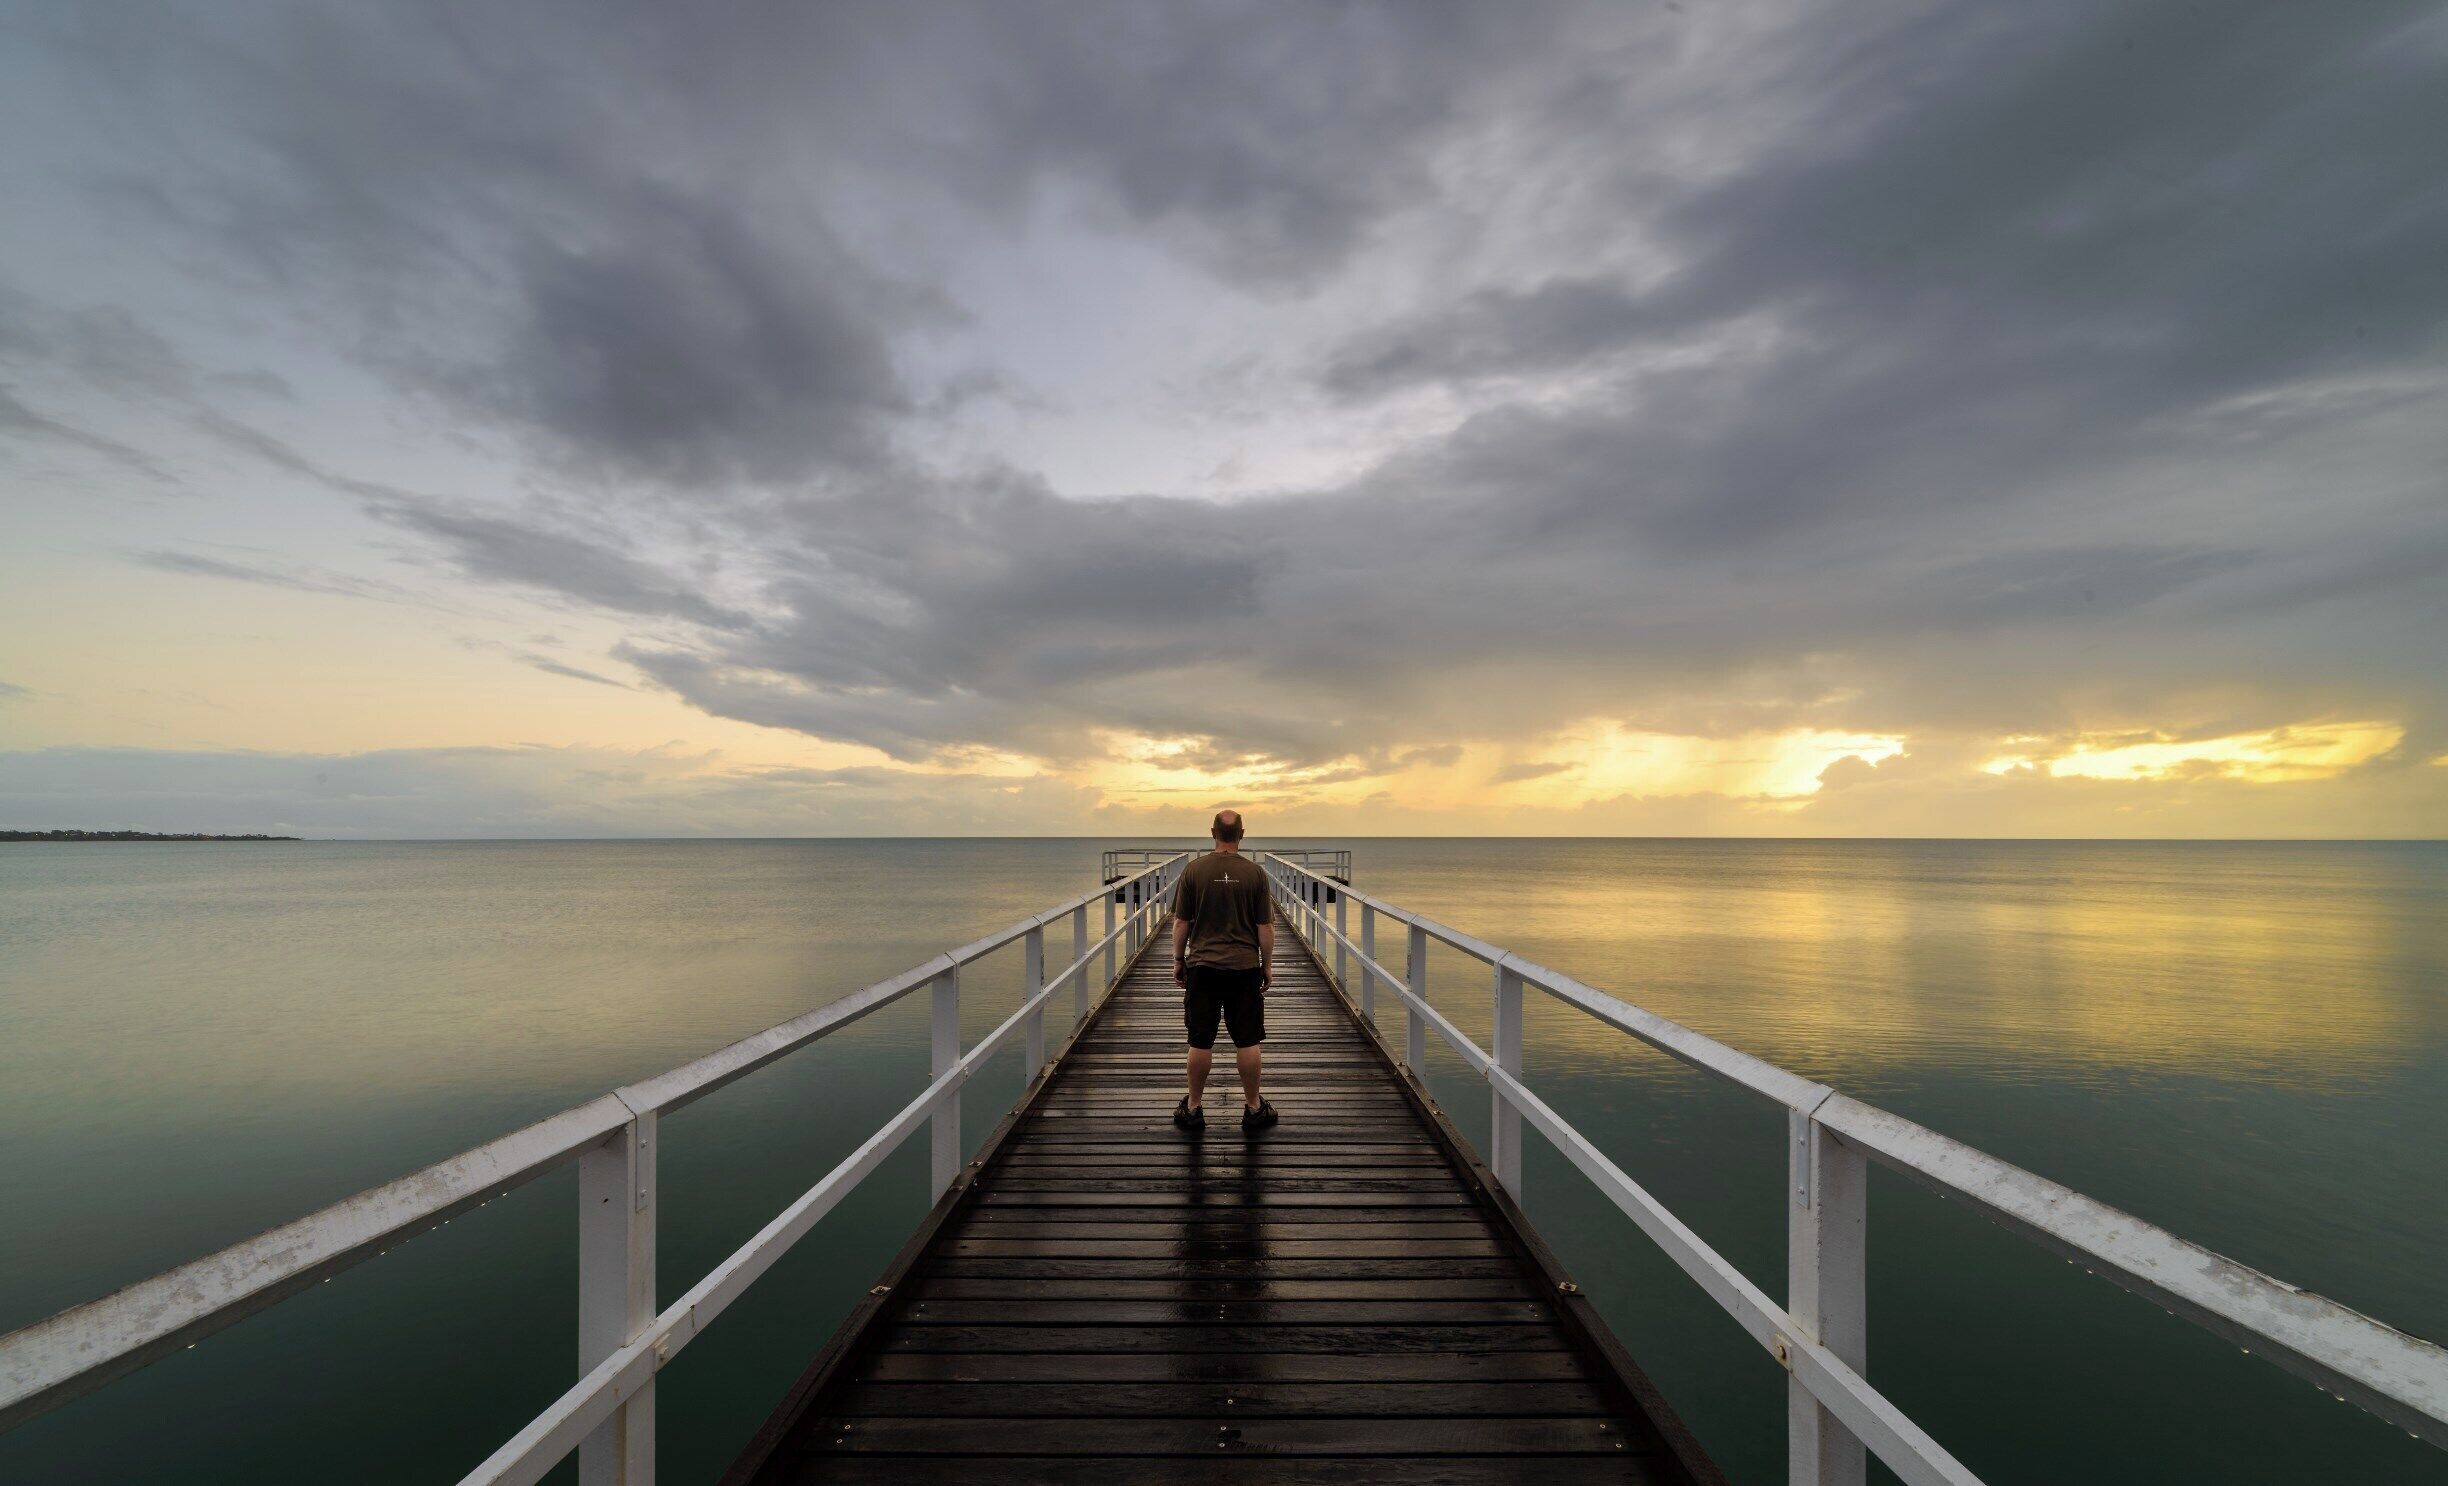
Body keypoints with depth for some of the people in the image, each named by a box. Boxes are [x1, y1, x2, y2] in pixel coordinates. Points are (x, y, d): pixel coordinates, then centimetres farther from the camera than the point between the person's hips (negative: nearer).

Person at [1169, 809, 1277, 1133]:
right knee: (1247, 1041, 9)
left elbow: (1181, 924, 0)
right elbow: (1265, 928, -1)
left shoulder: (1193, 870, -4)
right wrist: (1267, 965, 10)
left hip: (1202, 966, 0)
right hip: (1245, 968, 0)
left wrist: (1178, 960, 12)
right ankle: (1253, 1108, 19)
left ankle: (1193, 1108, 20)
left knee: (1200, 1041, 8)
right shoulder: (1255, 873, -4)